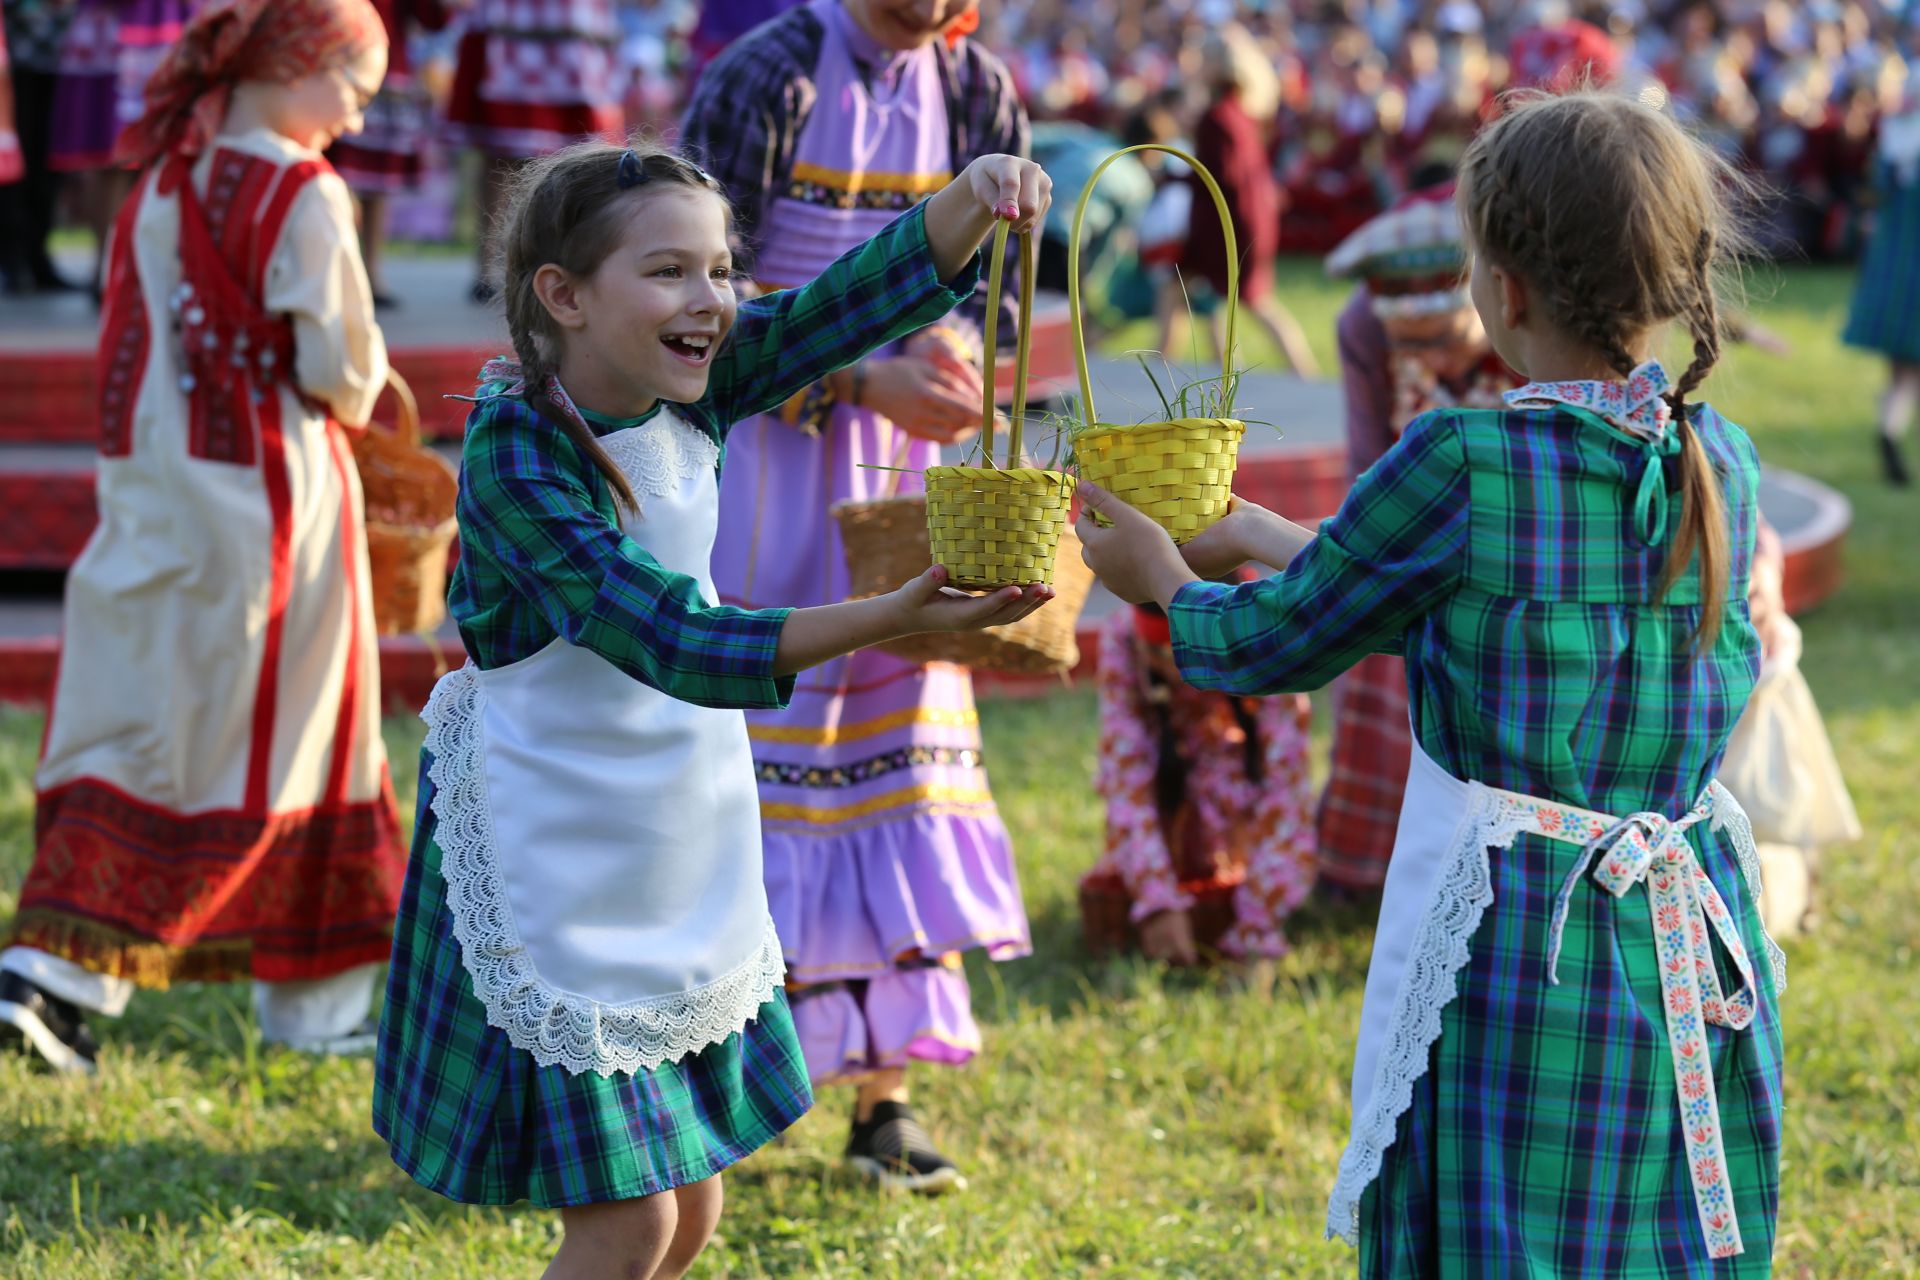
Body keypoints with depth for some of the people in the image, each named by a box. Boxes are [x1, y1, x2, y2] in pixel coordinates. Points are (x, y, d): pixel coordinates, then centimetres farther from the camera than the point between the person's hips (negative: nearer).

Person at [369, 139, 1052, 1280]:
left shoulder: (693, 391, -3)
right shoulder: (515, 457, -22)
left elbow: (876, 291, -8)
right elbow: (673, 642, -31)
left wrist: (976, 196, -29)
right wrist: (891, 619, -40)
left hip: (689, 873, 7)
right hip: (559, 876, -7)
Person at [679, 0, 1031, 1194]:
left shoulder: (980, 96, 3)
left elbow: (994, 287, 8)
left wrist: (952, 343, -15)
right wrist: (862, 381, -23)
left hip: (901, 467, 5)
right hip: (761, 456, -5)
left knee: (900, 742, 4)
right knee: (746, 737, -5)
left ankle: (885, 1089, 10)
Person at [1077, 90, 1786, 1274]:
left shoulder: (1463, 465, -14)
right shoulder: (1724, 464, 4)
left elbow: (1273, 644, 0)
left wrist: (1162, 579, 23)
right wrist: (1260, 535, 29)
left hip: (1516, 945, -6)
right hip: (1701, 952, 6)